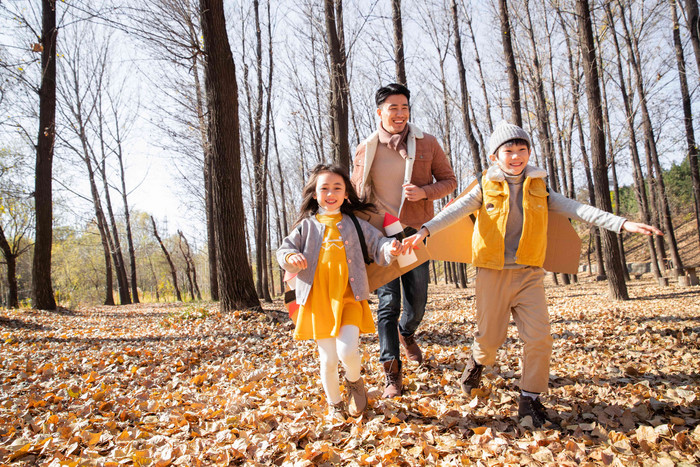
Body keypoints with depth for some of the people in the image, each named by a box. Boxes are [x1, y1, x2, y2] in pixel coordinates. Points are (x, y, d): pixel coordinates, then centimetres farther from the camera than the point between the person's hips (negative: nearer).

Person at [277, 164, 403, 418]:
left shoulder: (355, 224, 8)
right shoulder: (307, 225, 7)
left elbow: (377, 245, 8)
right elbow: (284, 249, 6)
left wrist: (390, 249, -15)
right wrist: (291, 257, -17)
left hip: (349, 297, 0)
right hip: (319, 300, 1)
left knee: (347, 350, -17)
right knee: (328, 358, 5)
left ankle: (355, 382, 18)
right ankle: (334, 403, 30)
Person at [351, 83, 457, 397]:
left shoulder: (427, 144, 2)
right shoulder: (365, 150, 3)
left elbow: (449, 181, 6)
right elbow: (356, 195, 11)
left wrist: (424, 191, -14)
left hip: (416, 231, 1)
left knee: (418, 299, 10)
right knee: (387, 303, -3)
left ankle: (407, 333, 45)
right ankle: (392, 372, 6)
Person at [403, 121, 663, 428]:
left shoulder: (539, 188, 6)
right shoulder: (486, 187, 0)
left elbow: (575, 209, -1)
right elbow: (455, 211, -13)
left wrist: (622, 223, -11)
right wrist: (424, 231, -29)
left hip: (529, 273, 2)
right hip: (493, 273, -2)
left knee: (539, 337, -6)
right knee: (490, 337, 7)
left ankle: (530, 400, 11)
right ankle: (479, 360, 43)